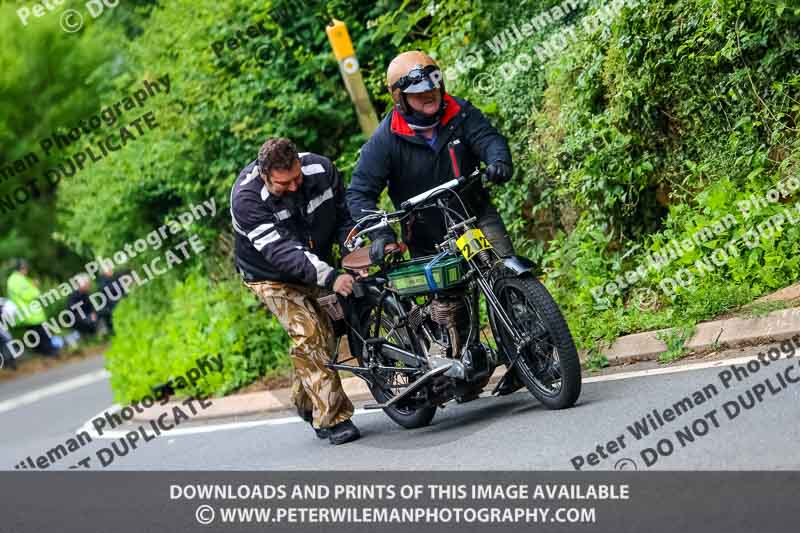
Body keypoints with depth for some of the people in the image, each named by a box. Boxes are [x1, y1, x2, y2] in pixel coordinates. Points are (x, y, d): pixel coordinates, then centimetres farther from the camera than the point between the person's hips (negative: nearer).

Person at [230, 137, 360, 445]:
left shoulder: (321, 169, -19)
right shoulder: (247, 198, -33)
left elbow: (343, 218, -7)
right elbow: (281, 252, -41)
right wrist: (330, 278, -52)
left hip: (315, 265, 5)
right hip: (271, 276, -5)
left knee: (327, 335, 2)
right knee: (309, 335, -20)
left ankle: (306, 402, 26)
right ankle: (333, 418, -16)